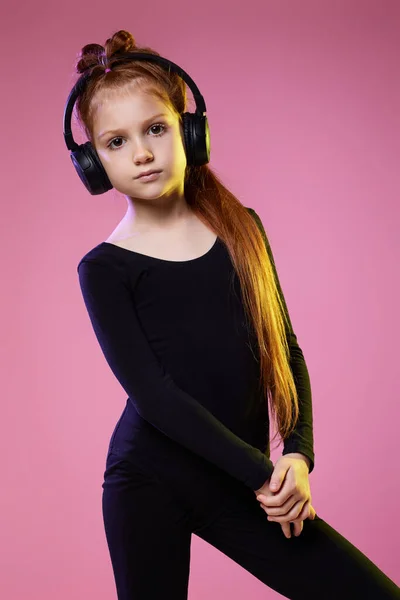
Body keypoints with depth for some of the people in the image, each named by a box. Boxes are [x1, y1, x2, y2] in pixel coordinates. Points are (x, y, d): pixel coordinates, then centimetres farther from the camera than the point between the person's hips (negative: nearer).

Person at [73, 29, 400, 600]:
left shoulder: (241, 228, 8)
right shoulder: (104, 268, -3)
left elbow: (285, 349, 8)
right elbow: (151, 393, -11)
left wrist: (298, 453, -6)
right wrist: (260, 472, -15)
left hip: (239, 485, 3)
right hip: (150, 483, -3)